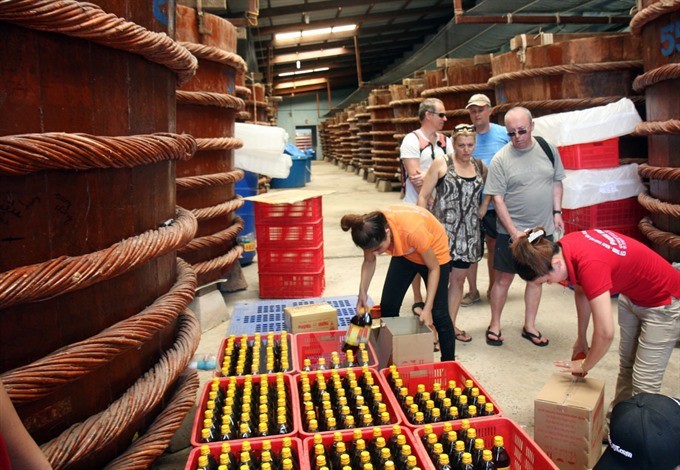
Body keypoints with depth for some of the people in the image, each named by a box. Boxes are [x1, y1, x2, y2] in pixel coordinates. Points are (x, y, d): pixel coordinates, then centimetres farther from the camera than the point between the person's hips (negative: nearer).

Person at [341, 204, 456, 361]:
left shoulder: (413, 230, -43)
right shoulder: (371, 230, -29)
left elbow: (434, 268, -27)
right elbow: (369, 262, -8)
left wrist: (427, 308, -29)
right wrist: (362, 293, -21)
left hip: (434, 253, -5)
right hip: (404, 254, 5)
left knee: (438, 313, -7)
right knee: (387, 306, 4)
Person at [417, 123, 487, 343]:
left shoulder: (480, 166, 9)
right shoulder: (441, 163, -4)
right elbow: (423, 196, -4)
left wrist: (483, 209, 10)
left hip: (468, 233, 5)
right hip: (443, 231, -4)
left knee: (459, 279, 12)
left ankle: (451, 324, 26)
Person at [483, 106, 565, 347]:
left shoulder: (548, 149, 0)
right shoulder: (501, 159, -11)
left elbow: (557, 182, 12)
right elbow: (497, 198, -11)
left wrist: (557, 212, 2)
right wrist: (514, 232, -14)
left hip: (543, 229, 4)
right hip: (511, 231, -3)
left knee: (536, 277, 13)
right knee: (503, 279, 4)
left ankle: (529, 326, 27)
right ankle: (495, 325, 21)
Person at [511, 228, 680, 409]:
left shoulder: (590, 265, -39)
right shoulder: (564, 247, -15)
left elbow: (605, 333, -33)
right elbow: (581, 292, 5)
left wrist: (585, 365, -14)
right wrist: (581, 338, 10)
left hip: (663, 303, -8)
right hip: (632, 295, 8)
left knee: (644, 383, -3)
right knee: (625, 366, 17)